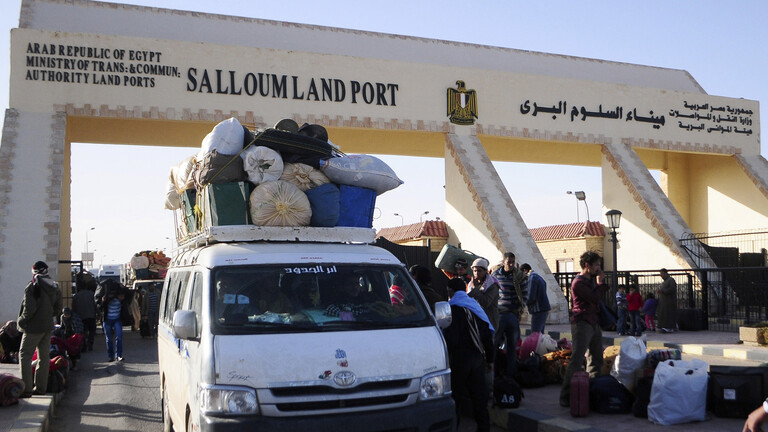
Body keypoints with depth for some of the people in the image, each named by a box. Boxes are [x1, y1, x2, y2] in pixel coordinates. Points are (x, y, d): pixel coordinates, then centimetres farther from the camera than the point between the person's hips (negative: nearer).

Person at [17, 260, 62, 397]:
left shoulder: (32, 287, -14)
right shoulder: (55, 288, 7)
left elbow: (29, 309, -19)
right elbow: (57, 310, 8)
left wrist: (21, 321, -4)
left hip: (33, 328, -7)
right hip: (48, 327, 7)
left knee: (25, 355, 1)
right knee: (44, 357, 12)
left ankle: (26, 389, -4)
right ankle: (41, 387, 18)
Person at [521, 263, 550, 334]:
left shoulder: (532, 278, -13)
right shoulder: (539, 277, 18)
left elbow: (531, 297, -18)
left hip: (538, 311, -10)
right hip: (544, 309, 10)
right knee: (540, 334, 14)